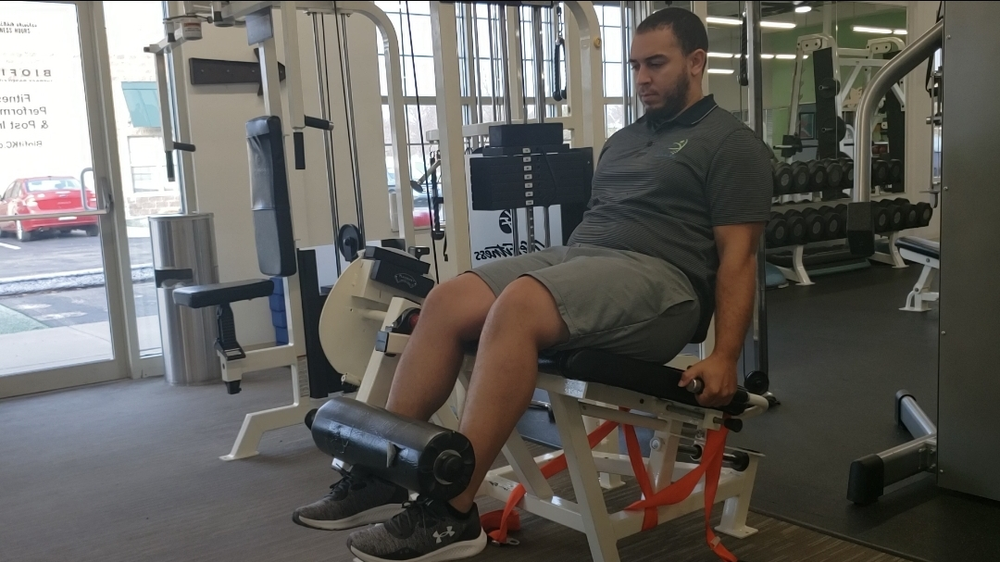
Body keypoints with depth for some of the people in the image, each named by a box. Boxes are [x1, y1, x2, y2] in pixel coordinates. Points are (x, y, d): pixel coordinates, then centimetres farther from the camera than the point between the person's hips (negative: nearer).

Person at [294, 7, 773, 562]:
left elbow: (737, 256, -5)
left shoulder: (730, 142, 2)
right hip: (575, 255, 8)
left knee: (517, 307, -35)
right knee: (447, 302, -16)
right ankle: (383, 473, -13)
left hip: (656, 279, -8)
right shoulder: (623, 139, 25)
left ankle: (452, 512, -31)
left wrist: (724, 358, -14)